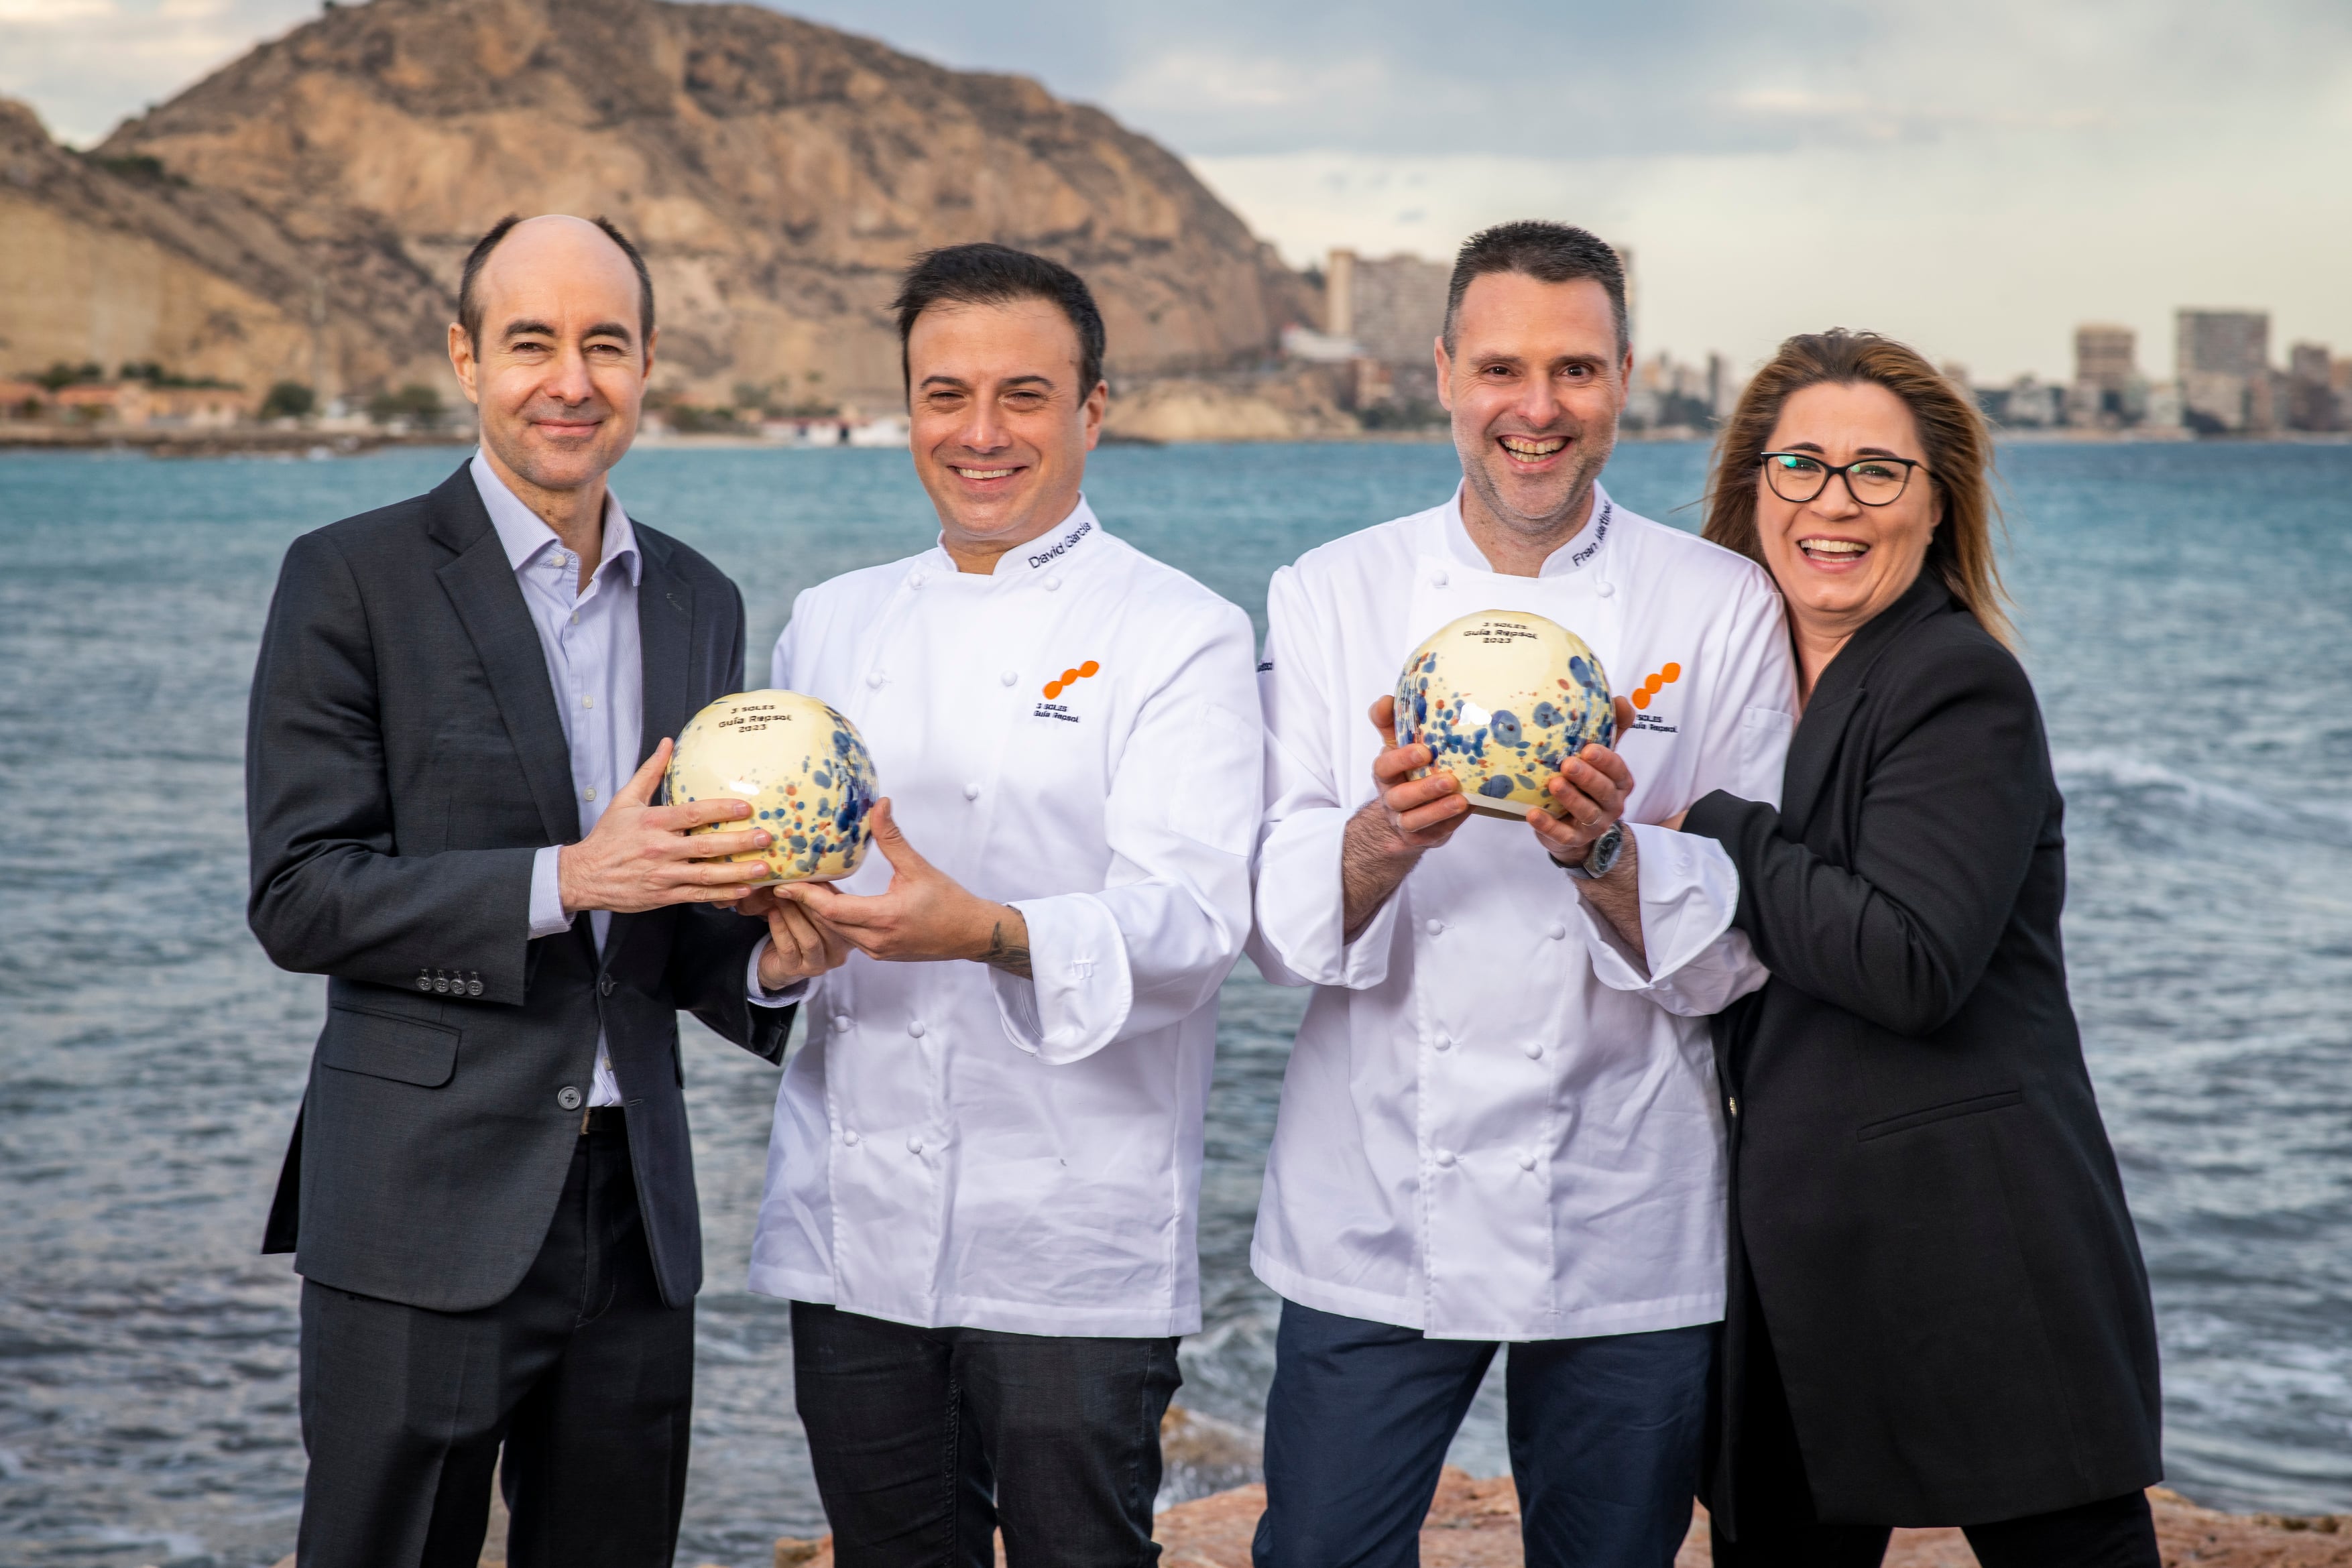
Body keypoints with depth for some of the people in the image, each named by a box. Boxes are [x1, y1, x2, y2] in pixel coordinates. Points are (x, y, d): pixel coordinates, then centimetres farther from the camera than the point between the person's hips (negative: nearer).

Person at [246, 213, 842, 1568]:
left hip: (637, 1204, 5)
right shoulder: (355, 579, -5)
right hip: (428, 1210, -5)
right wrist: (564, 880, -20)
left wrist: (766, 960, -4)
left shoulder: (699, 603, 12)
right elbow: (300, 897, -11)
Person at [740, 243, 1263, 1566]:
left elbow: (1191, 921, -15)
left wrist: (991, 932, -33)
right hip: (853, 1233, 5)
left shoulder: (1181, 636, -3)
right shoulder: (832, 625, 14)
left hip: (1072, 1250, -5)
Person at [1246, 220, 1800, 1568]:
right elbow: (1279, 924, -3)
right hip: (1375, 1217, 0)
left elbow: (1743, 945, -3)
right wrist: (1385, 836, -24)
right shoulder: (1328, 599, 4)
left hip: (1628, 1231, 0)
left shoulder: (1722, 609, 1)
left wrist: (1605, 855, -22)